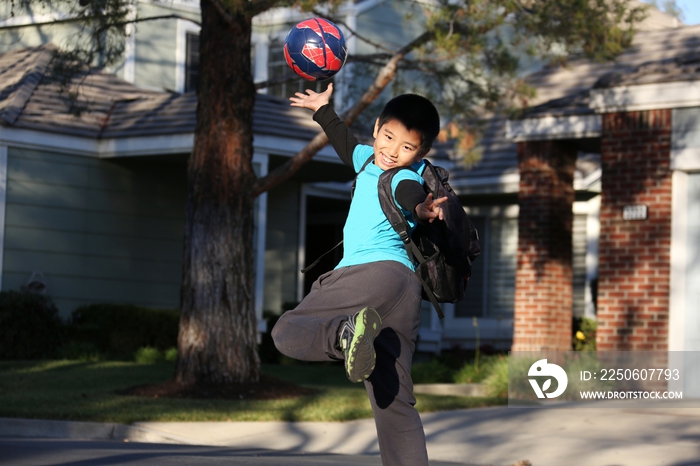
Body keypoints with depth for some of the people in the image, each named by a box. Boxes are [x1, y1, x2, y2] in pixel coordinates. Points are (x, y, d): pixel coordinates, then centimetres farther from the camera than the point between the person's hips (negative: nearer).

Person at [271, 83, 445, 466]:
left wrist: (421, 212, -49)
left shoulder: (405, 179, -3)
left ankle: (346, 331, -33)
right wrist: (322, 110, 58)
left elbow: (412, 196, -27)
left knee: (286, 331, -6)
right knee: (396, 404, 4)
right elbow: (347, 146, 46)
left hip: (374, 271, -9)